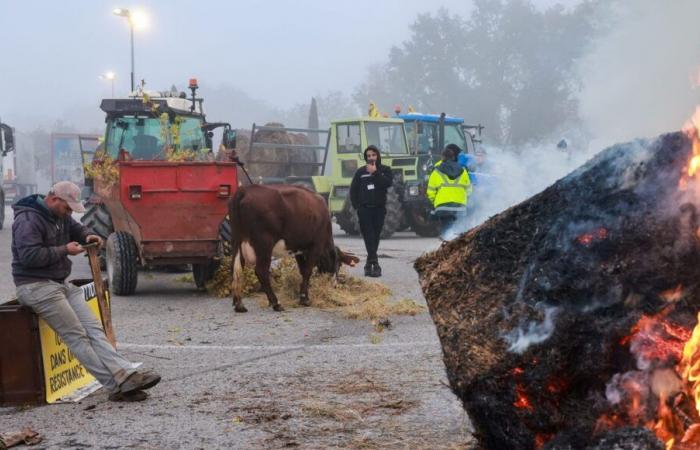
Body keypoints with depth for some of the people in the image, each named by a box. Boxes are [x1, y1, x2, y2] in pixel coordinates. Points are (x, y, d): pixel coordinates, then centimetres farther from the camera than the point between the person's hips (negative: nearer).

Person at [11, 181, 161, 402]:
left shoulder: (60, 216, 14)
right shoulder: (28, 220, -15)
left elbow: (76, 228, 32)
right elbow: (29, 255, -25)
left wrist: (87, 236, 8)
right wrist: (64, 250, -17)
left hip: (60, 284, 10)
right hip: (36, 286, -10)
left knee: (93, 329, -6)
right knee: (77, 336, -14)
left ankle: (126, 376, -17)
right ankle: (117, 386, -18)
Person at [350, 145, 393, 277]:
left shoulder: (385, 170, 7)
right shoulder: (360, 172, 7)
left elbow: (388, 183, -12)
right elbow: (353, 190, 9)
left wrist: (375, 173, -14)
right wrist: (356, 206, 0)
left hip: (379, 208, 1)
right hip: (364, 209, -1)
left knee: (375, 236, 5)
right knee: (368, 236, -11)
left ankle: (369, 263, 16)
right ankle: (375, 264, -19)